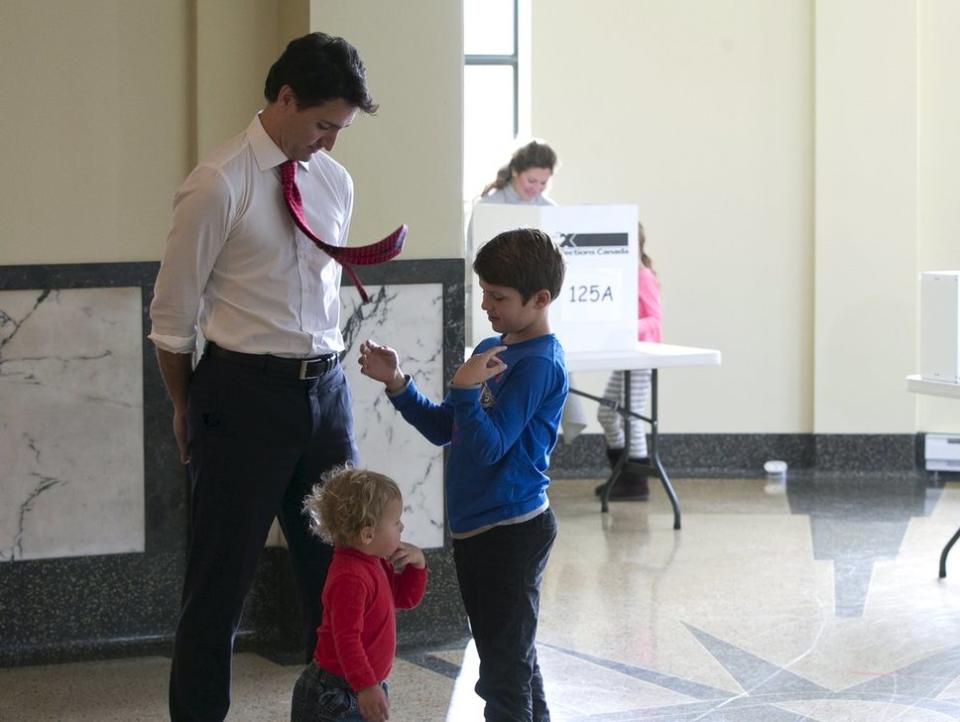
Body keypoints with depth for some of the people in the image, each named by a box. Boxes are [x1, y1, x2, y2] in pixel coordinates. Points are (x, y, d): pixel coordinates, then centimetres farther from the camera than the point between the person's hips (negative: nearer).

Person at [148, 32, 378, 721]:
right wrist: (188, 408, 4)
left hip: (325, 387, 6)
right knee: (222, 579, 2)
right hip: (246, 393, -6)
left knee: (339, 564, 12)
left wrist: (324, 368, 16)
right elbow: (172, 316, -5)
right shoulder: (219, 187, -12)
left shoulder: (336, 182, 8)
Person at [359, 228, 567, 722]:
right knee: (515, 662, 20)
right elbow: (444, 429, 15)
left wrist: (465, 389, -32)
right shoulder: (492, 349, 12)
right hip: (476, 529, 10)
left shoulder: (538, 364, -16)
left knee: (503, 671, -6)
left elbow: (487, 447, -21)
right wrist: (396, 383, 4)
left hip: (510, 532, -10)